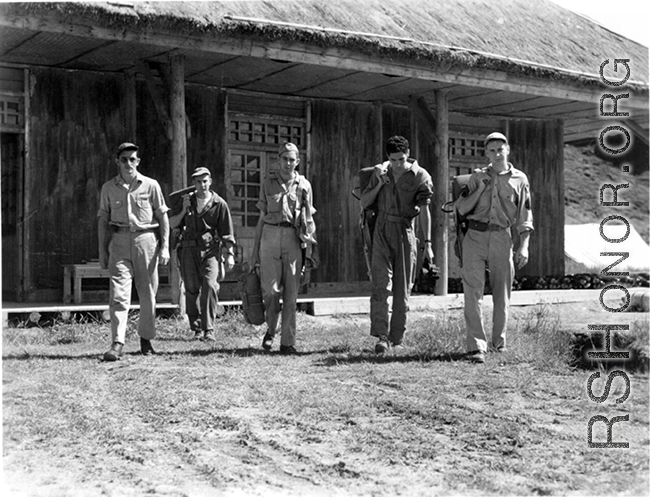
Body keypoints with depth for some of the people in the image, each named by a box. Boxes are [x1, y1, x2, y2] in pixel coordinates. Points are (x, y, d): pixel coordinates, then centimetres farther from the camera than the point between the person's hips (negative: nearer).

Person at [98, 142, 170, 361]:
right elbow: (103, 219, 12)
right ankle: (117, 343, -14)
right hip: (119, 241, 0)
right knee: (118, 293, -11)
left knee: (148, 293, 5)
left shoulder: (150, 185, 4)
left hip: (146, 239, 0)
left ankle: (146, 338, 21)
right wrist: (102, 250, 7)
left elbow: (163, 216, 6)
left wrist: (165, 246, -2)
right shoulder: (108, 188, 9)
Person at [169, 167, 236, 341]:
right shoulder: (186, 200, 12)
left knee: (210, 286, -17)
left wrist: (230, 255, -2)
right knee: (192, 289, 0)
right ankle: (197, 329, 11)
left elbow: (227, 233, 4)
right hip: (189, 249, 3)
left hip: (211, 249, -3)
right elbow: (172, 224, 13)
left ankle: (209, 329, -14)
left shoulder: (219, 204, 3)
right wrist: (184, 210, -2)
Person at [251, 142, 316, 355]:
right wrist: (255, 251, 10)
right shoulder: (268, 183, 11)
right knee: (271, 289, -8)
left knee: (291, 292, -2)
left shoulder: (304, 185, 9)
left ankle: (288, 342, 4)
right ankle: (272, 329, 17)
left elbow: (309, 220, 11)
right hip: (270, 235, 0)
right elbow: (262, 218, 13)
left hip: (293, 238, 0)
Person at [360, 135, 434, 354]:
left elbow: (425, 211, -7)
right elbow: (364, 203, 9)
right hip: (382, 231, 1)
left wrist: (427, 242, -13)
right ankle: (382, 336, -17)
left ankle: (397, 338, 13)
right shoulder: (380, 171, 7)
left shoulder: (420, 176, -2)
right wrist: (380, 184, -6)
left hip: (405, 231, -1)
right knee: (381, 285, -11)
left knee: (402, 288, 4)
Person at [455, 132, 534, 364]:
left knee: (502, 292, 6)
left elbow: (524, 217, 6)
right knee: (473, 292, -9)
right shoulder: (477, 177, 10)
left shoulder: (519, 179, 7)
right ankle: (476, 346, -11)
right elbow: (462, 208, 5)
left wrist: (524, 246, -3)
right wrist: (481, 188, -5)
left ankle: (499, 341, 24)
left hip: (501, 238, 0)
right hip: (475, 236, 0)